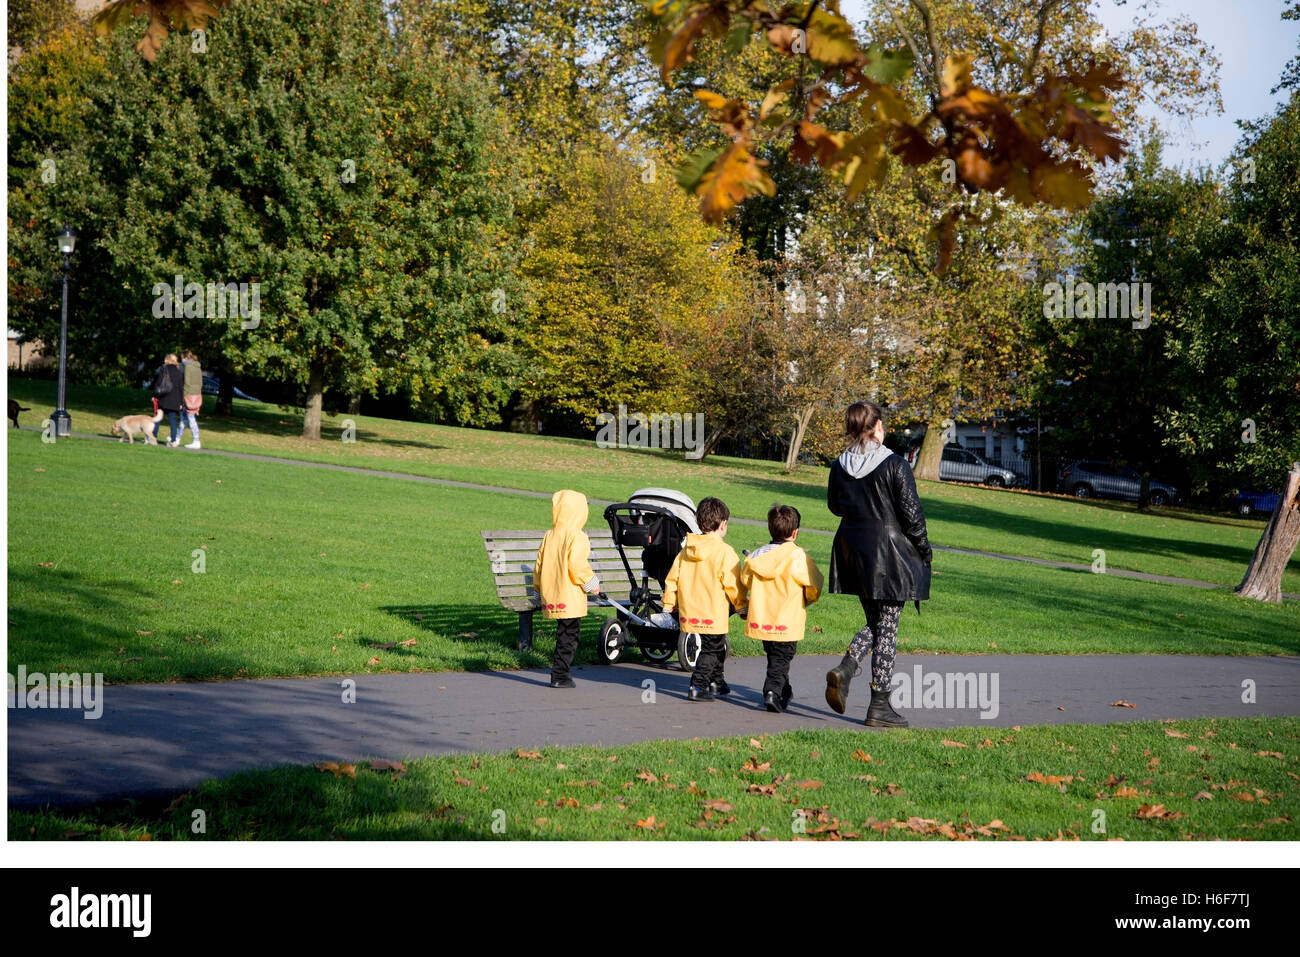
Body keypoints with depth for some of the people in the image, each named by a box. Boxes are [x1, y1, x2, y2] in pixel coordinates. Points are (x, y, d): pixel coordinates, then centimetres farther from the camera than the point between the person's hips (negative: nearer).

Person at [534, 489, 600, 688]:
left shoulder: (549, 536, 10)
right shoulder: (577, 537, -12)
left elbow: (539, 565, 13)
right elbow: (577, 566, -19)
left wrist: (539, 588, 25)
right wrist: (592, 584, -5)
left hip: (551, 596, 7)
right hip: (570, 597, -7)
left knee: (563, 634, 16)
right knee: (569, 637, 0)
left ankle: (560, 674, 18)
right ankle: (559, 676, -2)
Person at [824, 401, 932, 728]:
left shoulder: (840, 466, 2)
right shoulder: (894, 465, -14)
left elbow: (834, 505, 15)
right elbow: (911, 513, -11)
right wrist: (924, 549, 2)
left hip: (853, 552, 6)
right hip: (889, 553, -5)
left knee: (874, 623, 19)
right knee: (887, 628, 2)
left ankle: (844, 670, -6)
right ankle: (880, 706, 4)